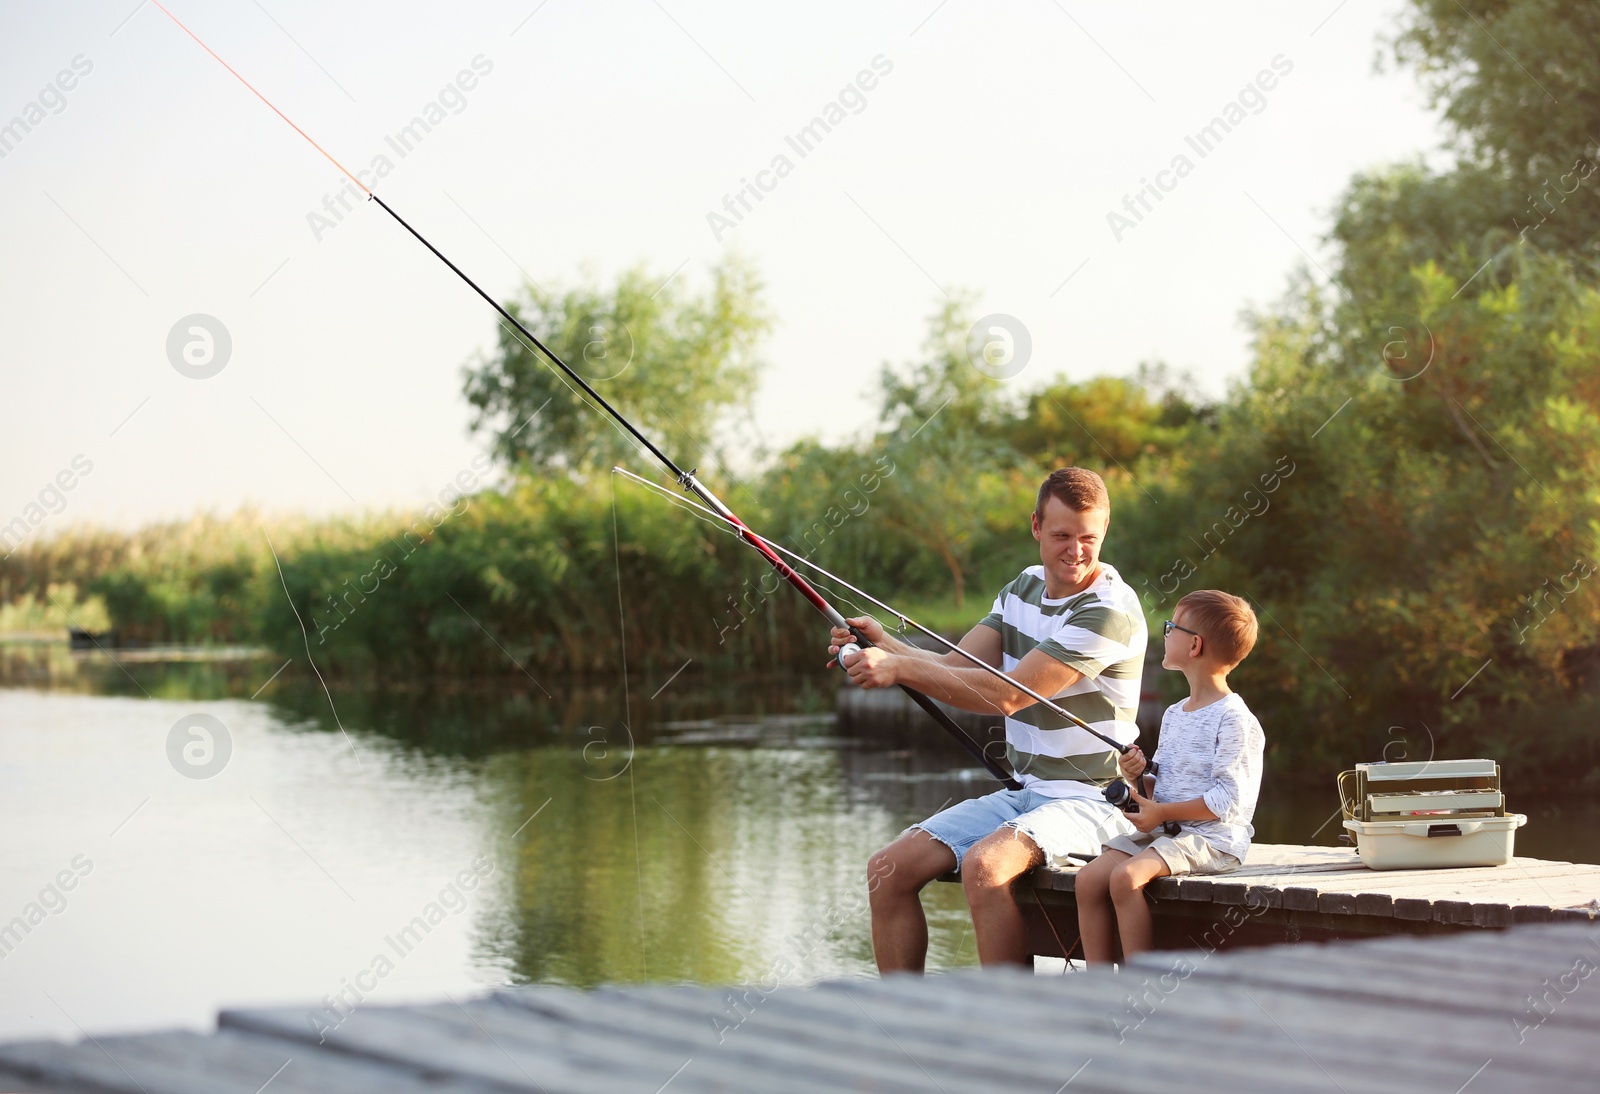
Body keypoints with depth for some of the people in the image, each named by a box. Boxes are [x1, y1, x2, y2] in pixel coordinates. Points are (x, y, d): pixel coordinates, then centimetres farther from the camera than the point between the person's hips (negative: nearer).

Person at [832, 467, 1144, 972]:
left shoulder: (1110, 610, -17)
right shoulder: (1024, 589, 11)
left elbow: (1008, 694, -21)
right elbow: (956, 669, 5)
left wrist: (899, 668, -19)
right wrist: (884, 644, -13)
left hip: (1090, 799, -8)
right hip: (1025, 793, 8)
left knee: (985, 866, -34)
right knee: (889, 869, -5)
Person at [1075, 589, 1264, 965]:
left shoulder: (1235, 720, -11)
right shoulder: (1173, 715, 18)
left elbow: (1230, 799, -18)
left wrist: (1163, 812, -17)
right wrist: (1139, 777, 1)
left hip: (1213, 836, -9)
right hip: (1164, 831, 9)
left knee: (1126, 875, -29)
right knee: (1089, 878, -10)